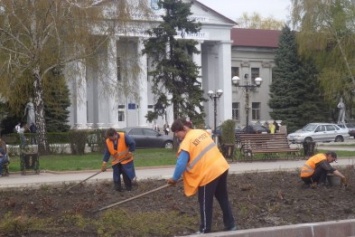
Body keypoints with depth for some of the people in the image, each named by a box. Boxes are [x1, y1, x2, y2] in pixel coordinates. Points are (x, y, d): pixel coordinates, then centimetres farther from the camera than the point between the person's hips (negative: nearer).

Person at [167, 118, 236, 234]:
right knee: (223, 198, 21)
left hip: (209, 174, -8)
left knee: (205, 204, 7)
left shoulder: (186, 142, -14)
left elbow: (181, 164, -16)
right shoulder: (202, 132, 8)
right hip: (221, 167, 8)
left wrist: (174, 179, -2)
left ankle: (205, 231, 17)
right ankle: (230, 225, 30)